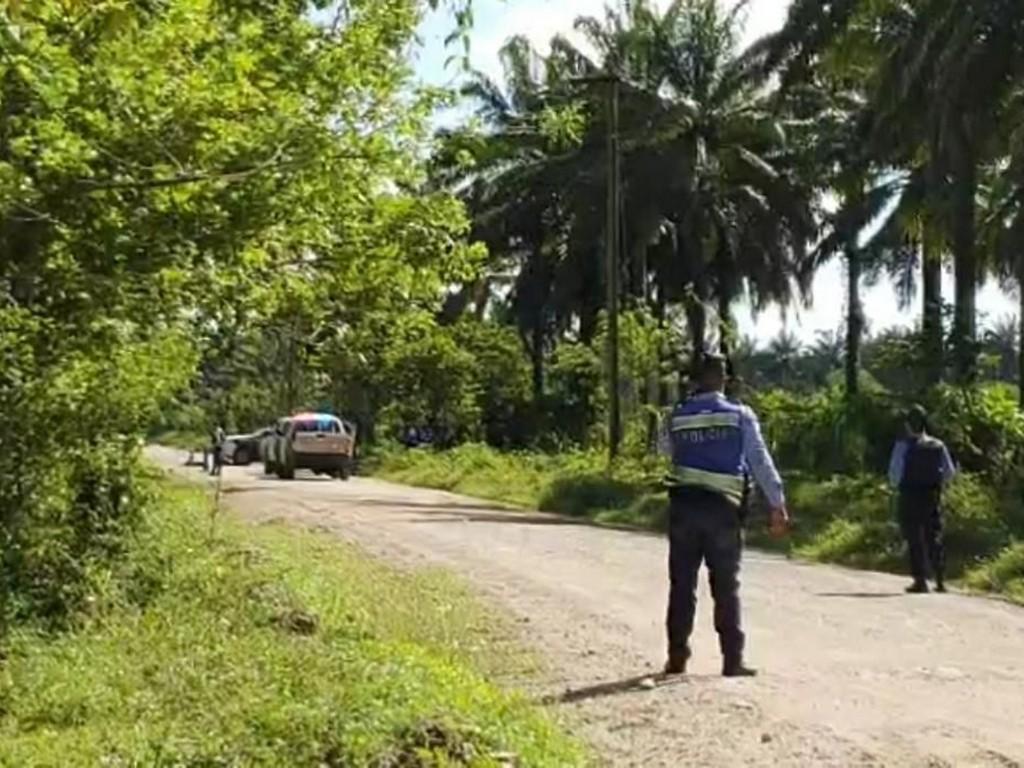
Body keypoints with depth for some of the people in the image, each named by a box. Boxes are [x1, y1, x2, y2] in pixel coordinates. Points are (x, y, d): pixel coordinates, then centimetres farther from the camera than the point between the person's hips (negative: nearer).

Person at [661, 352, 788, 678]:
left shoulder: (677, 417, 4)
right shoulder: (740, 415, -1)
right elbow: (760, 460, -4)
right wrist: (778, 504, -5)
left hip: (684, 505, 1)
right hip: (723, 507, -1)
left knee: (682, 585, 7)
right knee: (726, 588, 5)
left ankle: (677, 658, 10)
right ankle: (732, 660, 5)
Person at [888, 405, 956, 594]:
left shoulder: (903, 446, -11)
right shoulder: (938, 445, 2)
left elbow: (894, 472, -12)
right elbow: (950, 472, 4)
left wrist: (895, 485, 8)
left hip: (910, 497, -3)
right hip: (933, 496, 4)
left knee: (914, 540, 2)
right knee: (934, 537, 12)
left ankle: (920, 580, -1)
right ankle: (940, 580, 9)